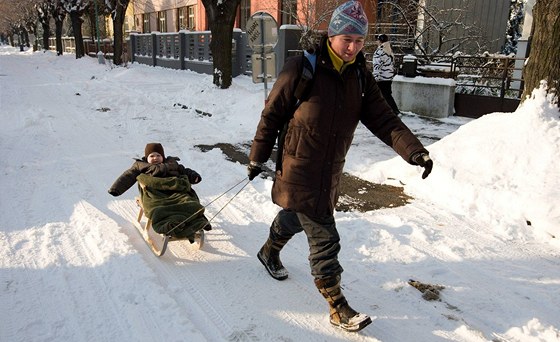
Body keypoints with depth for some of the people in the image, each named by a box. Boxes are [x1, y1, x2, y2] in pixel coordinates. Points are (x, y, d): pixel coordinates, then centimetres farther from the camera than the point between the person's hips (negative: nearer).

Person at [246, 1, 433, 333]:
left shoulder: (361, 77, 0)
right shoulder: (301, 68, -15)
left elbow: (385, 120, -6)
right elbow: (272, 114, -8)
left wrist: (415, 151, -21)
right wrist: (258, 157, -2)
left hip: (330, 173, 6)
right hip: (299, 171, -6)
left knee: (295, 216, 26)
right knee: (324, 237, -4)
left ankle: (270, 251, 55)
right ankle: (337, 307, 9)